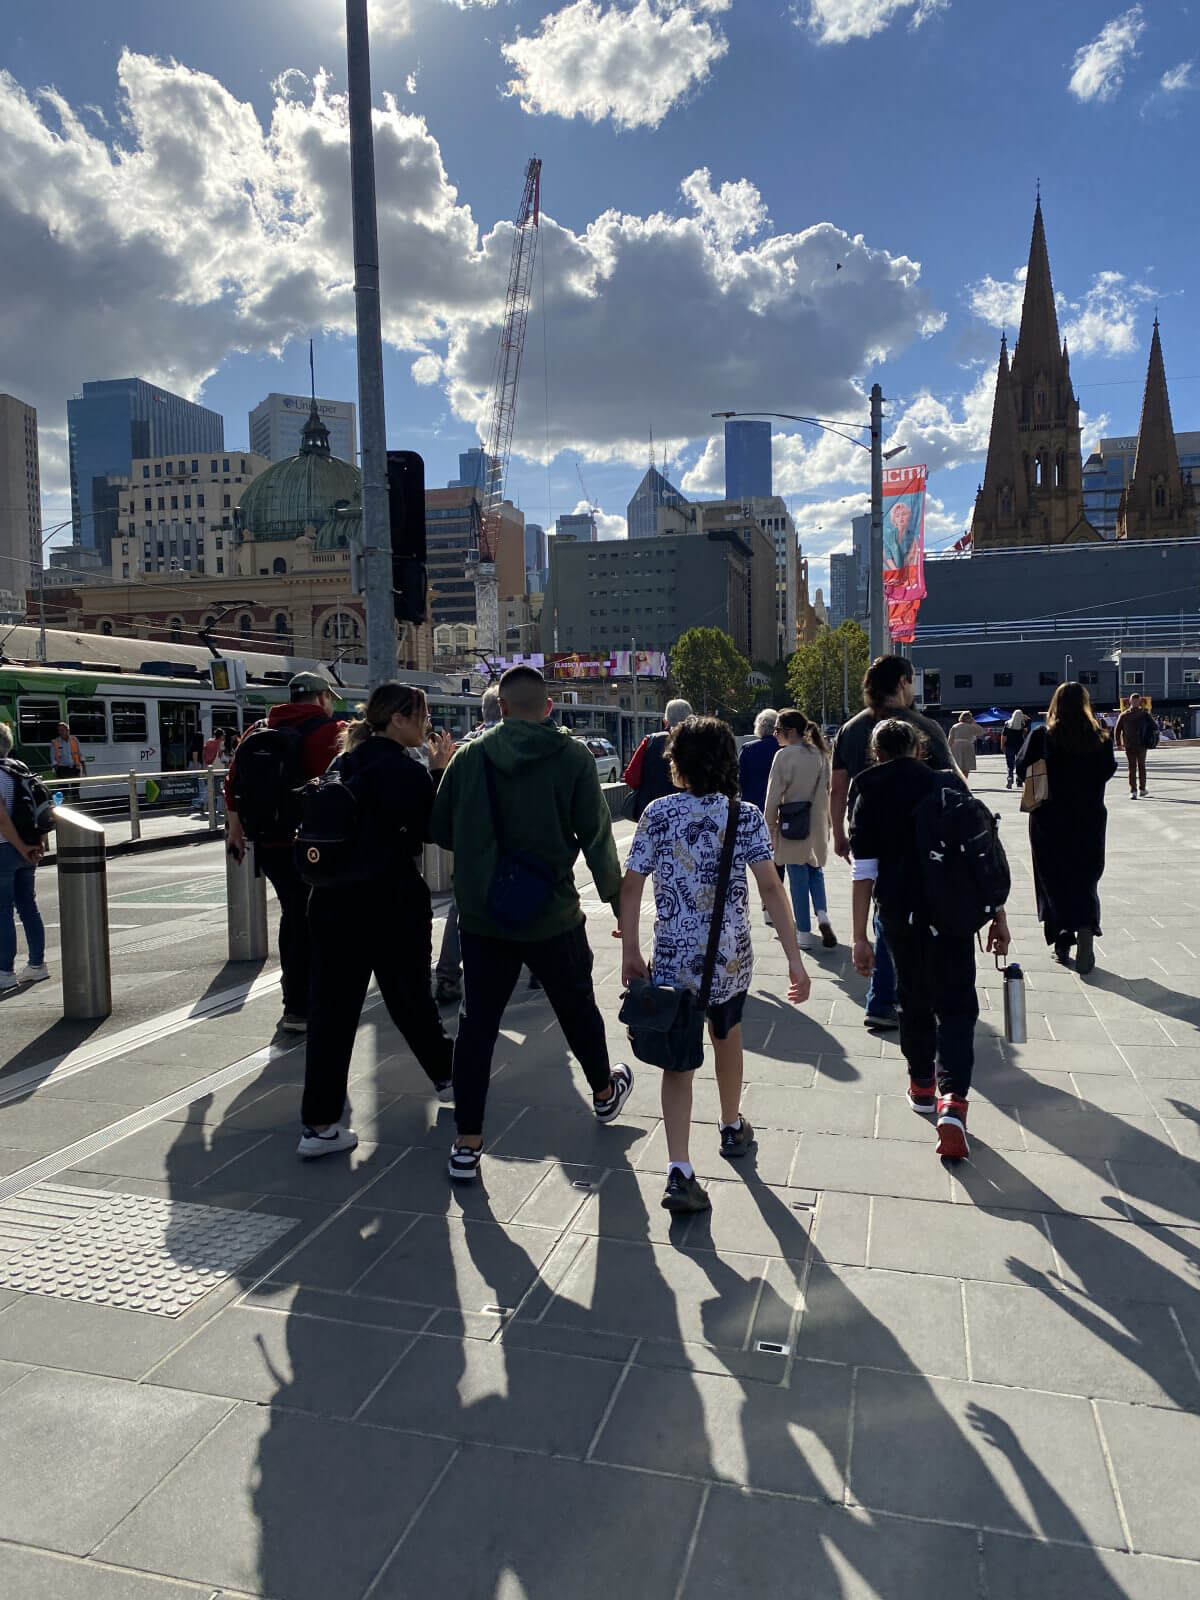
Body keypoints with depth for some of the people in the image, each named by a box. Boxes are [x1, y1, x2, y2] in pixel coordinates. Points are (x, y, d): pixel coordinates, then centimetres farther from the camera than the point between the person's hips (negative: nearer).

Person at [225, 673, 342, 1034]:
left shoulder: (259, 730, 13)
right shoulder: (325, 730, -8)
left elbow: (234, 782, 13)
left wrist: (235, 828, 18)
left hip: (266, 842, 7)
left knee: (293, 915, 21)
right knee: (309, 922, -1)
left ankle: (295, 994, 32)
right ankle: (298, 1009, -1)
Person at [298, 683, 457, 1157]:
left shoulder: (343, 766, 9)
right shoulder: (406, 771, -13)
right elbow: (435, 829, -7)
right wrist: (440, 772, -3)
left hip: (334, 901, 6)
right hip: (391, 904, -5)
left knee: (332, 1005, 4)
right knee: (410, 997, 13)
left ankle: (319, 1121, 4)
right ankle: (447, 1077, 34)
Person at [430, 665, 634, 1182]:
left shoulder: (471, 755, -4)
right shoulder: (573, 756, -9)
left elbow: (440, 830, 1)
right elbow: (596, 833, -7)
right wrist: (616, 897, 5)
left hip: (482, 915, 1)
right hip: (552, 914, -1)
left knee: (477, 1021, 8)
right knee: (578, 1007, 20)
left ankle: (467, 1143, 10)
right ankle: (604, 1092, 43)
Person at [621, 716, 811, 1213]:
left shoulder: (658, 813, -4)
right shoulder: (746, 816, -5)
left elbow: (631, 886, -5)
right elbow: (770, 888, -12)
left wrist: (630, 952, 4)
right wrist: (794, 959, -11)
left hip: (673, 955, -1)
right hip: (731, 952, 1)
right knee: (726, 1035, 25)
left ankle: (679, 1172, -7)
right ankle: (732, 1128, 46)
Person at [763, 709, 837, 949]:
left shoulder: (785, 756, -14)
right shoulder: (820, 754, 3)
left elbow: (774, 796, -12)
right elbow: (827, 790, 8)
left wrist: (771, 828, -3)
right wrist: (827, 823, 16)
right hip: (818, 826, 5)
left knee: (798, 879, 4)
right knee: (816, 870, 21)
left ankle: (804, 933, 10)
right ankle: (822, 916, 1)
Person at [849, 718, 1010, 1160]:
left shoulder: (867, 789, 2)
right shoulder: (945, 782, 6)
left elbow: (865, 871, -5)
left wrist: (860, 937, -4)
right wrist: (998, 916, 8)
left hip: (899, 912, 1)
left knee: (914, 997, 20)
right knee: (956, 1004, 5)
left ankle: (922, 1084, 36)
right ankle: (952, 1100, -13)